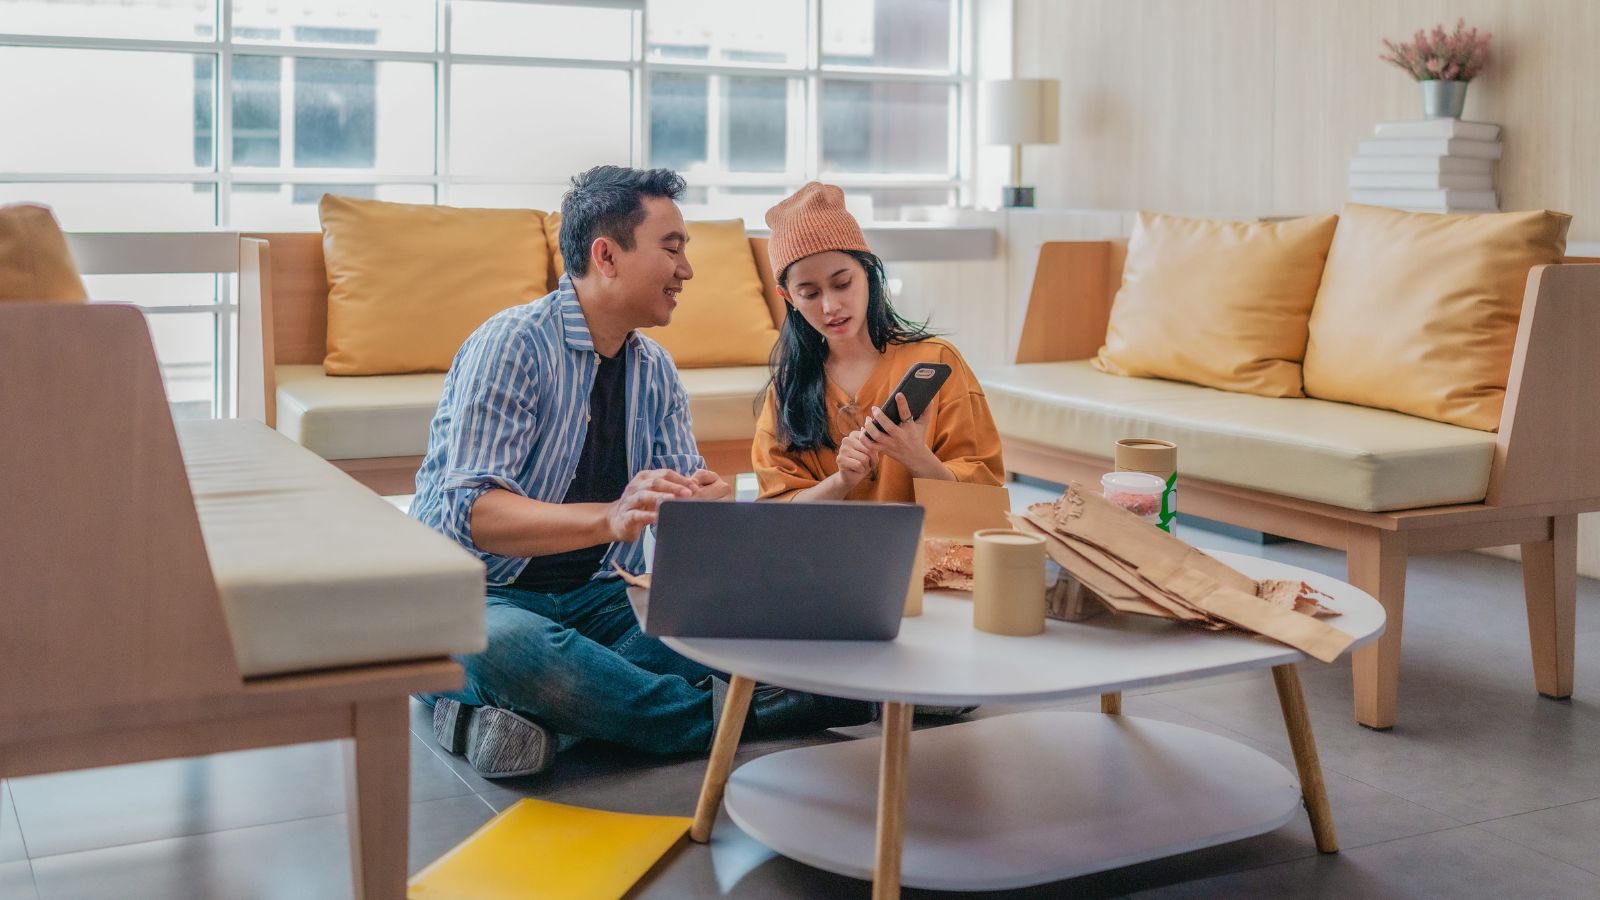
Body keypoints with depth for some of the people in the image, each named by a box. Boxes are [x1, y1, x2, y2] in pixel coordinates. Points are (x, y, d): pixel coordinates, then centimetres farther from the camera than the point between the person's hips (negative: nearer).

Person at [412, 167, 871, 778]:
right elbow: (469, 514, -25)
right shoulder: (513, 344, -14)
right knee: (503, 642, -41)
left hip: (598, 601, 6)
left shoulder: (655, 371, 10)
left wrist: (705, 502, -20)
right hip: (482, 597, -6)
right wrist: (609, 518, -42)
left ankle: (537, 719, -25)